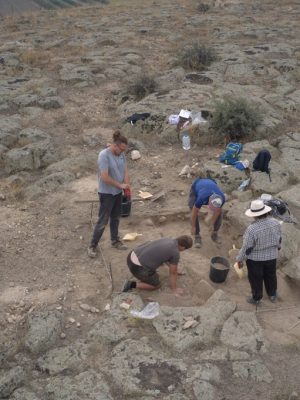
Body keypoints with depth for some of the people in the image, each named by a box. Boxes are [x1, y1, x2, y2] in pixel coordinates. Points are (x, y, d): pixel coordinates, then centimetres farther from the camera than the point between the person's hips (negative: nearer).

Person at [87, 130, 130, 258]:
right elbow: (105, 177, -27)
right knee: (103, 221, -1)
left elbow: (125, 171, 4)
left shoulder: (121, 154, 0)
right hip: (107, 193, -7)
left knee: (115, 218, 19)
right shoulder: (104, 155, -23)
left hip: (118, 192, 7)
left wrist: (127, 185, -14)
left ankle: (115, 241, 35)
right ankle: (92, 245, 12)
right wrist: (120, 185, -19)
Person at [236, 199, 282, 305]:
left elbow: (247, 247, -22)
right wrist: (276, 248, 21)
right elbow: (279, 240, 0)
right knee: (271, 275, 27)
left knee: (256, 279, 18)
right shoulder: (275, 223, -16)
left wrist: (239, 259, -7)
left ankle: (256, 299, 37)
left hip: (255, 259, -4)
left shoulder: (252, 229, -32)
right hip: (271, 256, 5)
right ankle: (272, 295, 48)